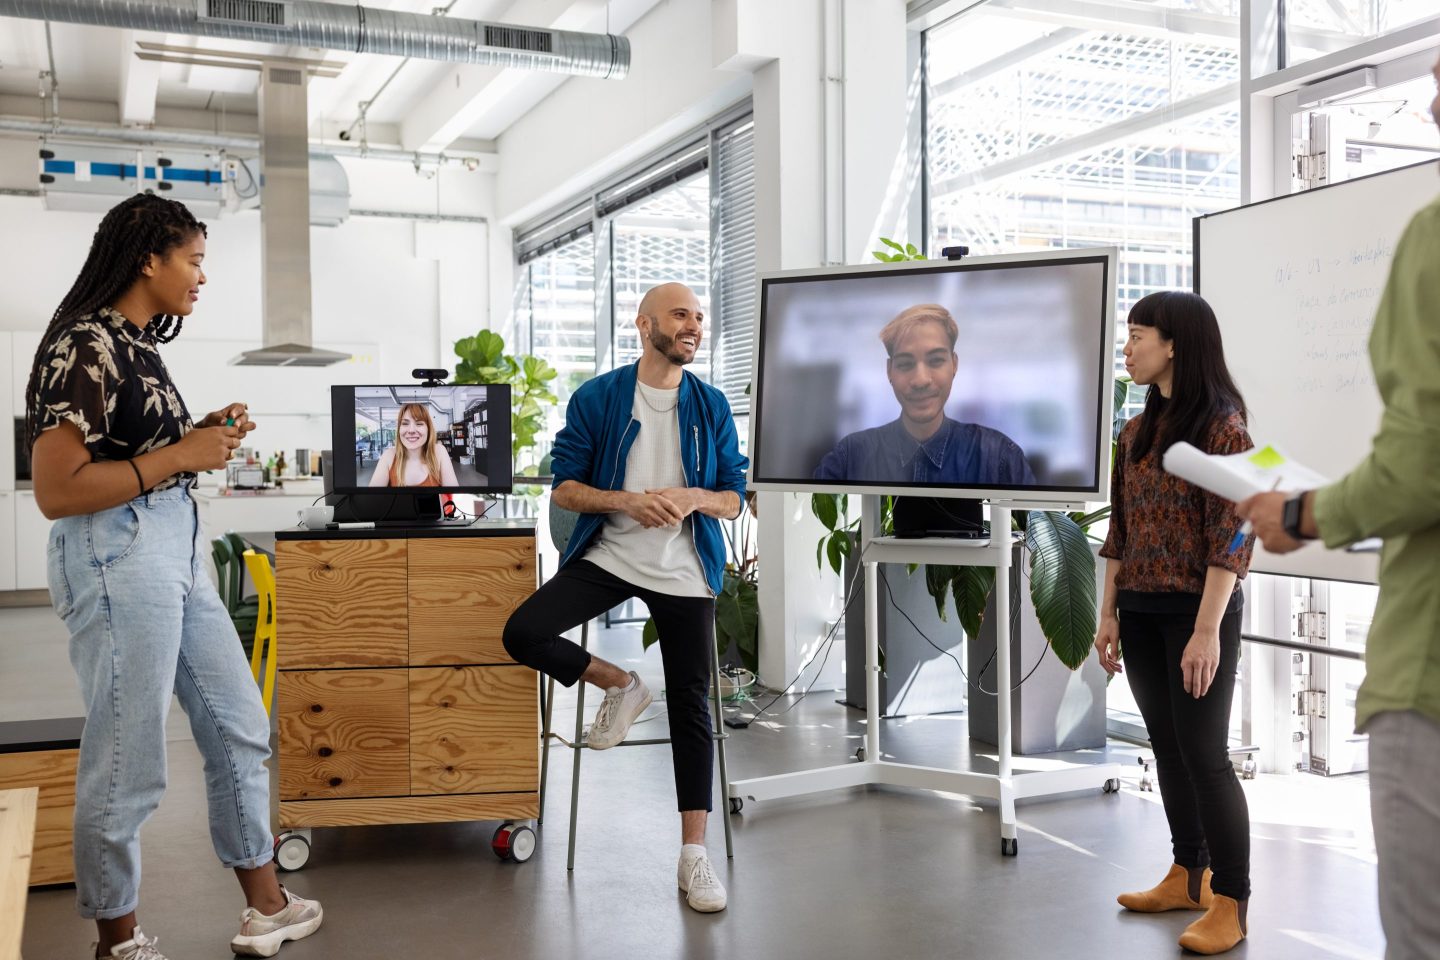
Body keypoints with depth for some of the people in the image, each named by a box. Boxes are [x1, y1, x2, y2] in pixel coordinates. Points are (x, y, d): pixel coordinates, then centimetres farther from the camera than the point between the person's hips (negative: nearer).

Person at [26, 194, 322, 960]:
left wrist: (203, 436, 7)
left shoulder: (135, 343, 13)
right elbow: (55, 490, -21)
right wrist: (182, 455, -17)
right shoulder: (85, 346, -15)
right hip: (117, 558, -10)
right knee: (127, 766, 3)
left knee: (239, 729, 15)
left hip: (175, 548, 10)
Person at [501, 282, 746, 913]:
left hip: (684, 570, 1)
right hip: (607, 556, 0)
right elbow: (564, 488, -3)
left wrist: (692, 496, -18)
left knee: (691, 706, -1)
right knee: (524, 633, -20)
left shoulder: (711, 406, 3)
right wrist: (627, 500, -20)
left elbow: (734, 500, 5)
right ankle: (620, 686, 7)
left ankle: (693, 856, 9)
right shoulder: (596, 399, -2)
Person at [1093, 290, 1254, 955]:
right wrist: (1108, 613, 10)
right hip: (1140, 613, 7)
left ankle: (1229, 904, 8)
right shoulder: (1137, 431, 10)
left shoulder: (1222, 427, -11)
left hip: (1198, 612, -7)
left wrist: (1208, 630, -19)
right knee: (1167, 747, 14)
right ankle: (1188, 876, 28)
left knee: (1203, 752, -3)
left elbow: (1230, 539, -15)